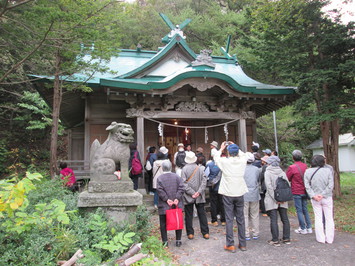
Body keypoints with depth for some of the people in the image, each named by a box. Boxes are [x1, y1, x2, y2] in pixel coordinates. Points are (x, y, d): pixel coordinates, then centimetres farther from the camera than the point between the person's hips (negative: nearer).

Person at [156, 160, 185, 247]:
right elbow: (181, 188, -6)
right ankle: (178, 240, 18)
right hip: (177, 205, 2)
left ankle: (165, 241, 13)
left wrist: (166, 199, -10)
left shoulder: (159, 178, -5)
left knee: (163, 224, 10)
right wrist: (177, 198, -9)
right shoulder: (177, 176, 1)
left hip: (164, 206, -2)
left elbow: (160, 191, -12)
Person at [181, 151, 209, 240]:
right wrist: (199, 192, -10)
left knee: (189, 215, 8)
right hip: (199, 196, 2)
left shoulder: (184, 169, -7)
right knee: (202, 214, 11)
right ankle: (205, 233, 15)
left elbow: (184, 183, -14)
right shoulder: (200, 168, -1)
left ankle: (190, 233, 14)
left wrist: (192, 192, -12)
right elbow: (204, 181, -7)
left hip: (188, 196, -2)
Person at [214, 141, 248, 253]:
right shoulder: (242, 161, -5)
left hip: (228, 194, -3)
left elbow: (216, 157, 9)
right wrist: (235, 147, 21)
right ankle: (243, 244, 21)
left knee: (229, 219, 4)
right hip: (240, 193, 3)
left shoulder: (225, 161, -11)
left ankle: (230, 245, 10)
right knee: (240, 219, 12)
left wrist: (221, 148, 22)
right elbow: (243, 154, 20)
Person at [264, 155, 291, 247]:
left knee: (273, 220, 0)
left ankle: (275, 240, 4)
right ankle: (286, 238, 21)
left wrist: (275, 199, -12)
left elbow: (269, 187, -15)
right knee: (285, 219, 13)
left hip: (271, 201, -5)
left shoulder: (268, 172, -7)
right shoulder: (282, 172, 6)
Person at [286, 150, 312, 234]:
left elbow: (287, 179, -6)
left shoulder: (292, 167, -16)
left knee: (299, 210, 3)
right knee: (305, 209, 15)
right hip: (304, 191, 5)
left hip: (297, 192, -5)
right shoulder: (305, 166, 1)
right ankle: (309, 227, 19)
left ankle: (303, 229, 9)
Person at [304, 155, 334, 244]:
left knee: (318, 218, 11)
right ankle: (329, 239, 18)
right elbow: (330, 185, -11)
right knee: (329, 218, 11)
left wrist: (313, 196, -9)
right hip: (327, 198, -1)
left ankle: (321, 238, 17)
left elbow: (307, 186, -7)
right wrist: (323, 194, -11)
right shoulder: (327, 170, -8)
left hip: (315, 199, 1)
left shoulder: (307, 172, -3)